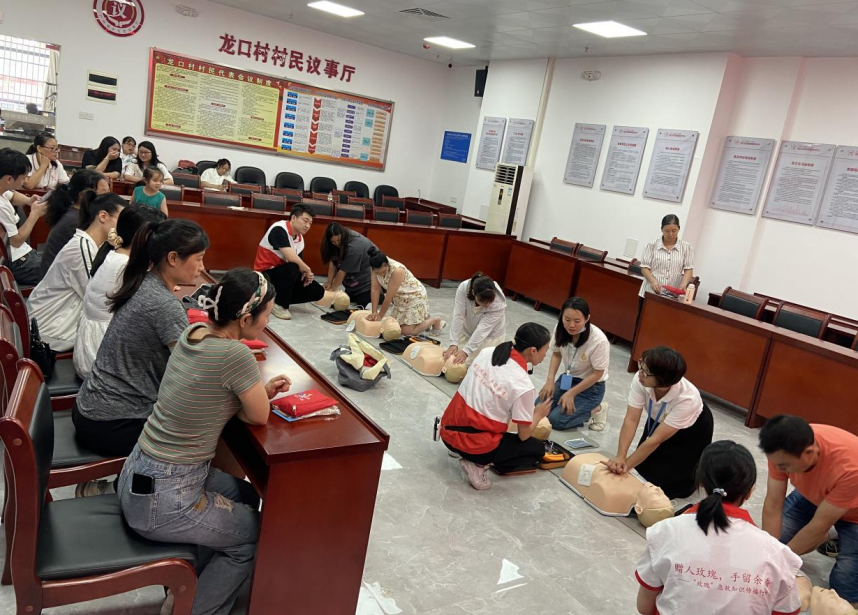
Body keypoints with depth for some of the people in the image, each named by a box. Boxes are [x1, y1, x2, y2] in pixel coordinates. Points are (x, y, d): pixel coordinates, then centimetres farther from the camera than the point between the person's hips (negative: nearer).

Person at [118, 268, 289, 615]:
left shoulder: (194, 332, -1)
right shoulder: (235, 354, -26)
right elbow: (260, 417, -12)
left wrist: (258, 391, 1)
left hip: (139, 476, 8)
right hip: (163, 501, -8)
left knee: (246, 497, 26)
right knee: (256, 534, 15)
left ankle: (190, 585, 35)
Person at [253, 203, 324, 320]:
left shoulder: (300, 239, 4)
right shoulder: (279, 229, -22)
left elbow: (300, 265, 8)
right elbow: (291, 258, -33)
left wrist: (306, 273, -15)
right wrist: (307, 270, -16)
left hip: (283, 274, 8)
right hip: (266, 274, -8)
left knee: (317, 291, -4)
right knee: (292, 269, -38)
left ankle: (278, 297, 6)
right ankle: (279, 305, -16)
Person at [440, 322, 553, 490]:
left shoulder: (487, 352, -1)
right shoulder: (523, 386, -18)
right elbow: (524, 435, -7)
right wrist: (538, 415, 14)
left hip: (447, 432, 7)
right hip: (474, 445, -7)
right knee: (537, 448, 15)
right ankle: (480, 464, -3)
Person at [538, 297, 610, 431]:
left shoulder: (599, 341, -31)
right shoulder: (560, 329, -17)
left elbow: (597, 374, -18)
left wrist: (571, 393, -16)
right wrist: (550, 380, -10)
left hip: (591, 387, -5)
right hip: (567, 379, 5)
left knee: (555, 420, -15)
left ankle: (595, 410, 6)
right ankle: (575, 405, 15)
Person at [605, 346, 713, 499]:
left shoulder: (688, 399, -41)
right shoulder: (640, 380, -33)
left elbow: (656, 440, -35)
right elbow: (631, 420, -28)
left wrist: (626, 465, -32)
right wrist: (620, 457, -39)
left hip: (692, 430, -4)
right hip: (659, 421, 4)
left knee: (666, 483, -7)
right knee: (642, 466, 3)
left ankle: (698, 471, 20)